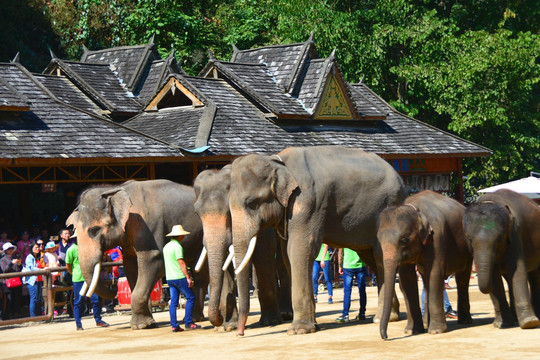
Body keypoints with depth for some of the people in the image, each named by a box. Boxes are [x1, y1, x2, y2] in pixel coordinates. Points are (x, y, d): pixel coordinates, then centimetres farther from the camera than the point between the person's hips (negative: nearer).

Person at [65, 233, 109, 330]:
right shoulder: (71, 250, -5)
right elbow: (68, 265, 0)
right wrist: (75, 274, 6)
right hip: (78, 279, -4)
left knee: (96, 299, 2)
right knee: (79, 301, 0)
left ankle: (98, 320, 16)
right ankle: (78, 324, 8)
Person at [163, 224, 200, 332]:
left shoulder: (166, 246, 15)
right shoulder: (177, 246, -12)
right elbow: (181, 263, -17)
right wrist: (188, 277, -15)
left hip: (169, 278, 8)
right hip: (179, 277, -8)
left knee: (173, 301, 6)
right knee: (190, 297, -1)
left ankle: (174, 325, 1)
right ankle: (188, 322, -5)